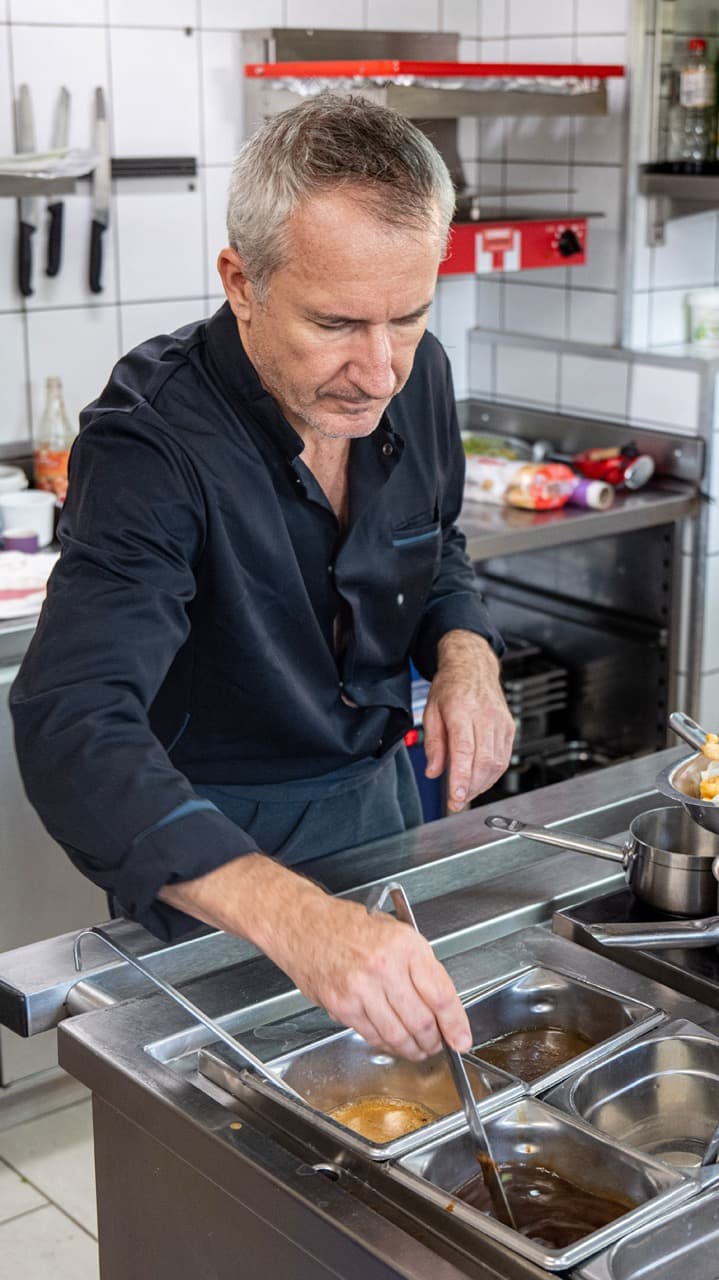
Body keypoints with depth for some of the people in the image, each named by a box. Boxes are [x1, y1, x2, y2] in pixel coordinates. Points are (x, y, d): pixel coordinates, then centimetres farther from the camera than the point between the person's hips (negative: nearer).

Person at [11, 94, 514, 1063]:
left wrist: (466, 654, -14)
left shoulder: (417, 377, -11)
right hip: (207, 843, -5)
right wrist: (290, 914, -59)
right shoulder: (150, 444, -31)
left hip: (381, 794, 6)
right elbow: (74, 729, -43)